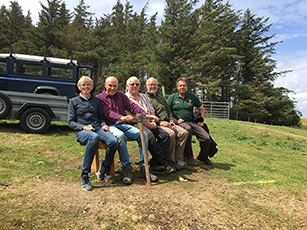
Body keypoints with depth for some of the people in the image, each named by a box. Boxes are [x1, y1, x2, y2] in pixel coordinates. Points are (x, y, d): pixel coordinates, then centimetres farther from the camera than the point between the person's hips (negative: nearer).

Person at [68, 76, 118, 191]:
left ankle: (104, 168, -5)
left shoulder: (97, 100, 23)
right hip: (81, 131, -3)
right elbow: (70, 122, 7)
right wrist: (84, 127, -11)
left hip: (98, 128, 3)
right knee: (94, 137, -41)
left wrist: (103, 125, -1)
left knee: (113, 141, -31)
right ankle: (84, 175, -32)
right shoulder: (74, 101, 14)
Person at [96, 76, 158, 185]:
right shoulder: (99, 98, 6)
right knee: (120, 135, -38)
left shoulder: (121, 95, 20)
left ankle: (143, 169, -13)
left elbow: (132, 106, 7)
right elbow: (108, 113, -12)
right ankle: (127, 168, -25)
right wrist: (121, 117, -33)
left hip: (123, 124, 5)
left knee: (142, 135, -19)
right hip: (110, 126, -4)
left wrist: (146, 115, -11)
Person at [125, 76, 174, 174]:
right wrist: (145, 123, -14)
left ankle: (155, 163, -17)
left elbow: (152, 111, 24)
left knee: (165, 135, -17)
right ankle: (164, 163, -24)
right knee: (150, 136, -34)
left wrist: (153, 121, 3)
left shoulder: (144, 97, 25)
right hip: (135, 124, -6)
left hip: (149, 123, 6)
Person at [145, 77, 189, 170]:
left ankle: (176, 159, -12)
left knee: (184, 132, -16)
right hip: (156, 124, -7)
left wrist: (172, 121, 6)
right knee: (171, 134, -33)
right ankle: (170, 161, -18)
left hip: (167, 123, 7)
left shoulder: (161, 97, 29)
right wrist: (160, 122, -16)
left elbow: (169, 111, 27)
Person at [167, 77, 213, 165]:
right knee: (188, 129, -39)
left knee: (206, 138, -15)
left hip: (192, 122, 3)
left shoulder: (192, 97, 14)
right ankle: (189, 157, -22)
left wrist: (201, 121, 14)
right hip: (180, 123, -3)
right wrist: (175, 120, -9)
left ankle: (203, 157, 17)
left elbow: (201, 109, 24)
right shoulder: (172, 97, 7)